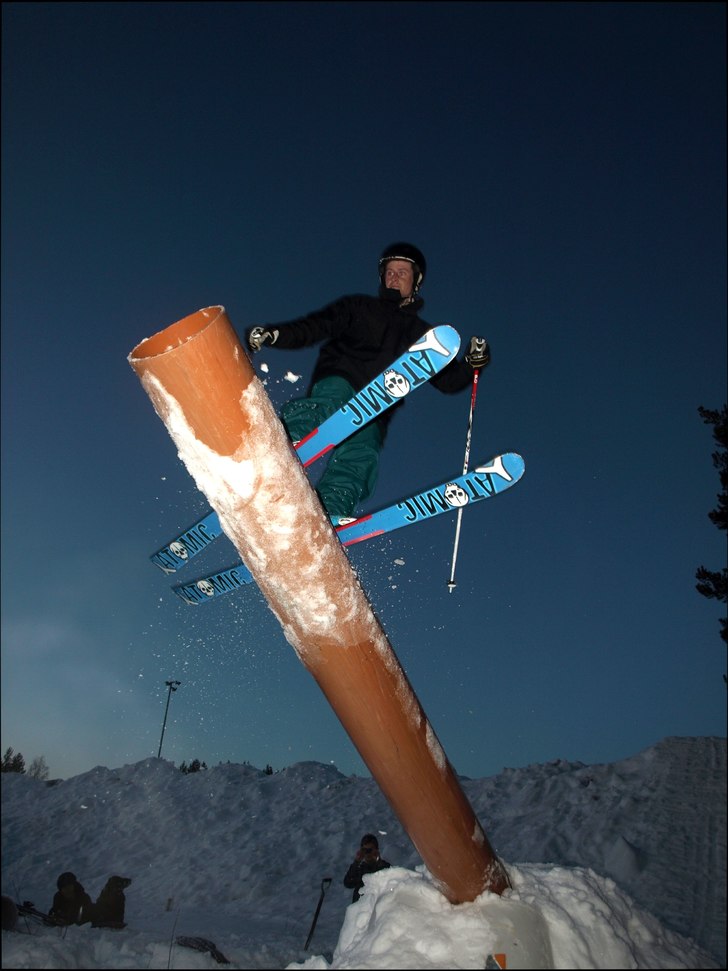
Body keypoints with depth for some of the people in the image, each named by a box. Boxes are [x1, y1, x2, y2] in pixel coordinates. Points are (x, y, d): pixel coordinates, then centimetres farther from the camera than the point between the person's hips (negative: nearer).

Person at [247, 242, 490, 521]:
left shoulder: (421, 334, 29)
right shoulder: (359, 307, 23)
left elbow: (448, 380, 25)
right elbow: (315, 326, 10)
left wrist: (472, 362, 6)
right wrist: (273, 334, -7)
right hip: (338, 383, -2)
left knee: (361, 457, -29)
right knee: (331, 403, -38)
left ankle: (327, 516, -50)